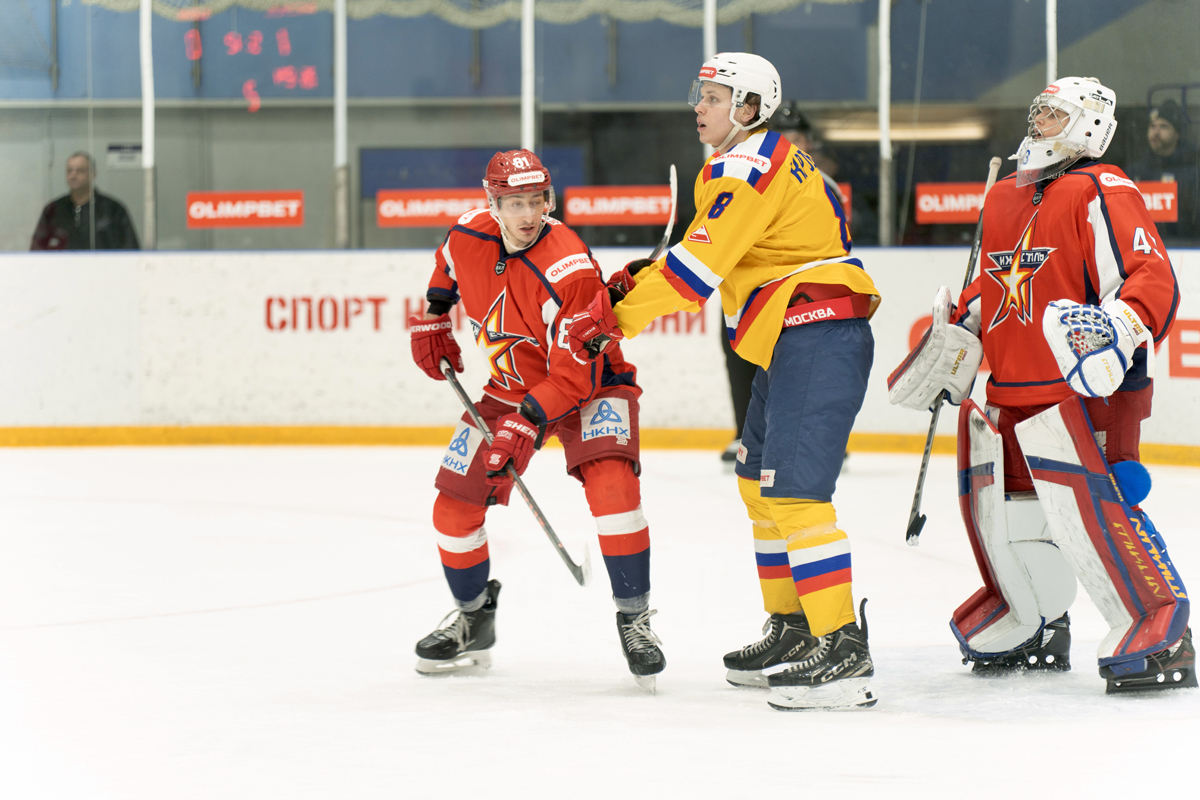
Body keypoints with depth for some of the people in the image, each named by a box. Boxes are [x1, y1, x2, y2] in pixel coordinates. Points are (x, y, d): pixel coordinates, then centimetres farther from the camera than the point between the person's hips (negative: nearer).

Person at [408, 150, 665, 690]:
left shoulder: (569, 270, -31)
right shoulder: (469, 235, -13)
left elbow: (577, 374, -30)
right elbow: (448, 267, 15)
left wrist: (528, 423, -37)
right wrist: (433, 317, 10)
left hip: (589, 386, -5)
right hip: (509, 388, 5)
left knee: (612, 484, -31)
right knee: (454, 506, -1)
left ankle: (634, 618, -17)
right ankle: (474, 619, 24)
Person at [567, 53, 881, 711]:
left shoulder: (747, 166, -12)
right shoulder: (766, 160, 20)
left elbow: (700, 265, -18)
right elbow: (706, 259, 23)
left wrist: (619, 318, -13)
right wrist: (637, 282, 8)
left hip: (817, 334, -11)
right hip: (796, 341, 11)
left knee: (792, 489, -17)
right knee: (759, 480, 18)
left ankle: (844, 653, -22)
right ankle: (791, 628, 26)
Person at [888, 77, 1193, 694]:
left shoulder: (1102, 193, -9)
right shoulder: (1005, 199, 17)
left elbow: (1153, 279, -19)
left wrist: (1119, 326, -36)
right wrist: (956, 337, 19)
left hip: (1086, 385, -9)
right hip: (1011, 389, 9)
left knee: (1089, 508, -20)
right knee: (1004, 510, 13)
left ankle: (1159, 636, -14)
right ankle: (1033, 629, 32)